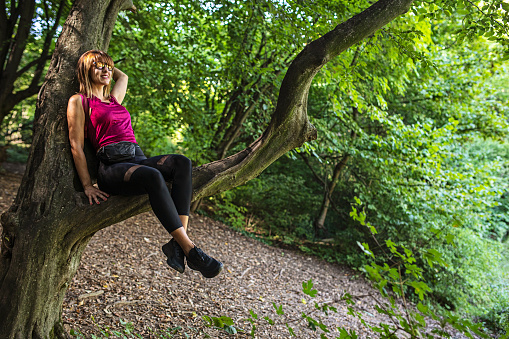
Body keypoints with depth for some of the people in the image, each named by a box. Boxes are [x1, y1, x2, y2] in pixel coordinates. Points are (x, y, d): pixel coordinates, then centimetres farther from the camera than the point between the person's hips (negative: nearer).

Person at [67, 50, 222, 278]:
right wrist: (87, 186, -6)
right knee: (153, 176, -38)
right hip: (111, 166, -7)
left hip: (137, 159, 7)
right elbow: (76, 146, 1)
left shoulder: (114, 100, 28)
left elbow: (123, 77, 49)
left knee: (182, 163, -24)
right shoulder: (78, 101, 9)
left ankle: (177, 243, -35)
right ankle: (189, 249, -40)